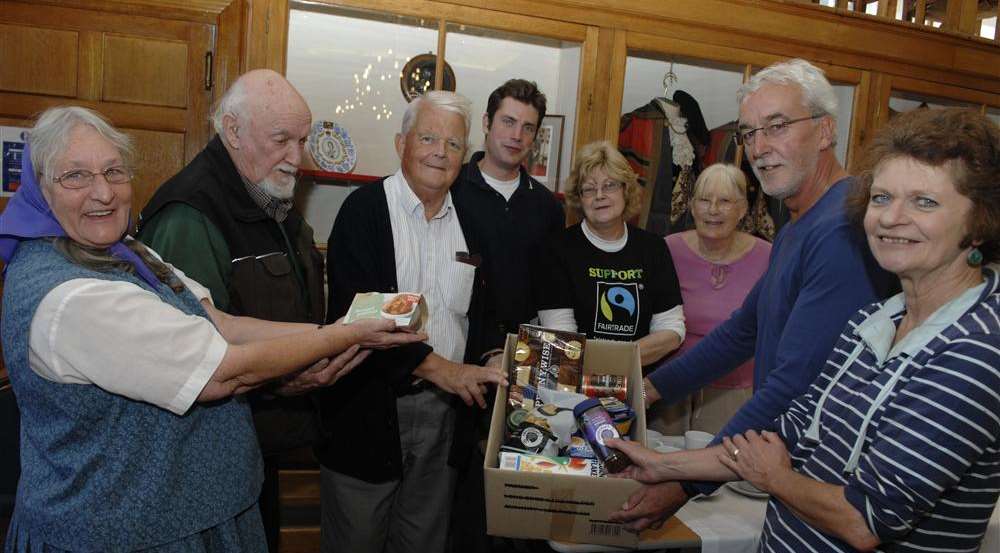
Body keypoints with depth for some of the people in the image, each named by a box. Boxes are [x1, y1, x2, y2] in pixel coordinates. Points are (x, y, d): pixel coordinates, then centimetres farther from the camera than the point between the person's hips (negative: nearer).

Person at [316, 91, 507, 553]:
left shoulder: (469, 223, 8)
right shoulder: (365, 209, -9)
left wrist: (476, 371, -2)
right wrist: (435, 365, -21)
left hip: (444, 410, 5)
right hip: (368, 411, -4)